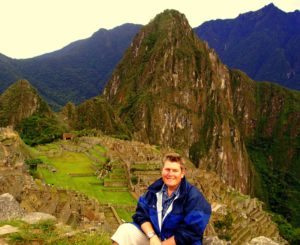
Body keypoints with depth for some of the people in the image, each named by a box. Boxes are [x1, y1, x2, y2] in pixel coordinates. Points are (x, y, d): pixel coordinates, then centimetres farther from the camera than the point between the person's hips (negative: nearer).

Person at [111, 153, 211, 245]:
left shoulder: (194, 197, -15)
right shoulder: (155, 189, 2)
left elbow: (189, 233, -18)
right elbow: (141, 213, 1)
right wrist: (152, 236, -16)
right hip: (152, 235, 6)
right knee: (125, 230, -12)